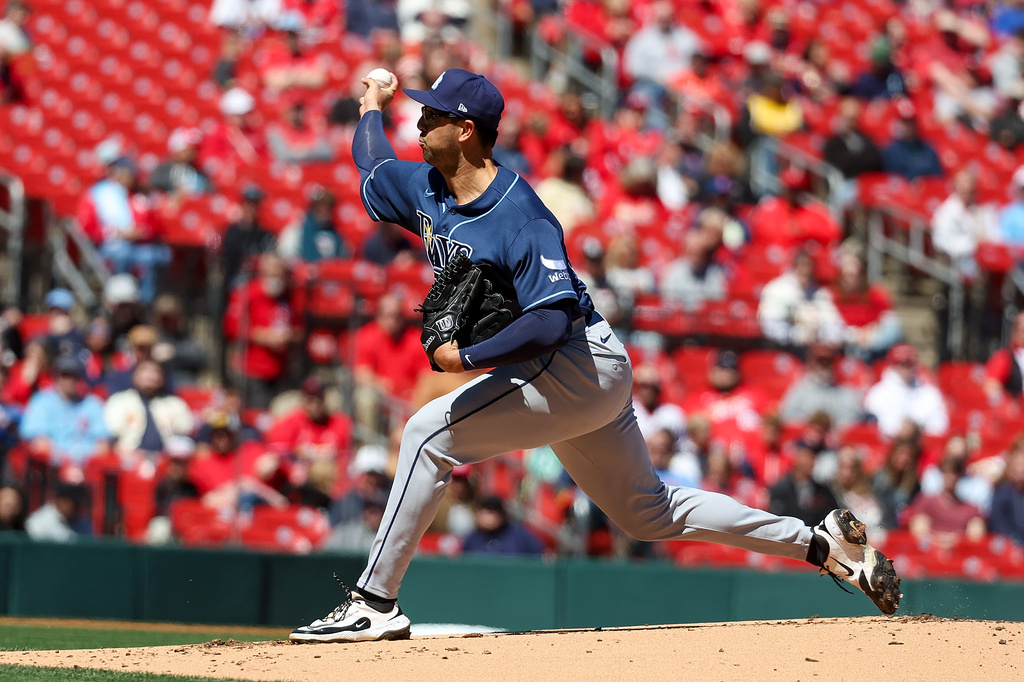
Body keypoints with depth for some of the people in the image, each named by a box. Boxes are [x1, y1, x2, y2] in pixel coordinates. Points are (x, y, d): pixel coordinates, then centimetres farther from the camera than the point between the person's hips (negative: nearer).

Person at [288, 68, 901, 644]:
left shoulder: (521, 220, -22)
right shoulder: (425, 189, 4)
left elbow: (552, 320, -31)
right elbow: (371, 164, 28)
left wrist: (468, 358, -32)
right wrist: (373, 104, 40)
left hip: (580, 363, -10)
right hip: (565, 378, 10)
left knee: (431, 433, -18)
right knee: (648, 512, 15)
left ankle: (375, 604, -16)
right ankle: (824, 544, 19)